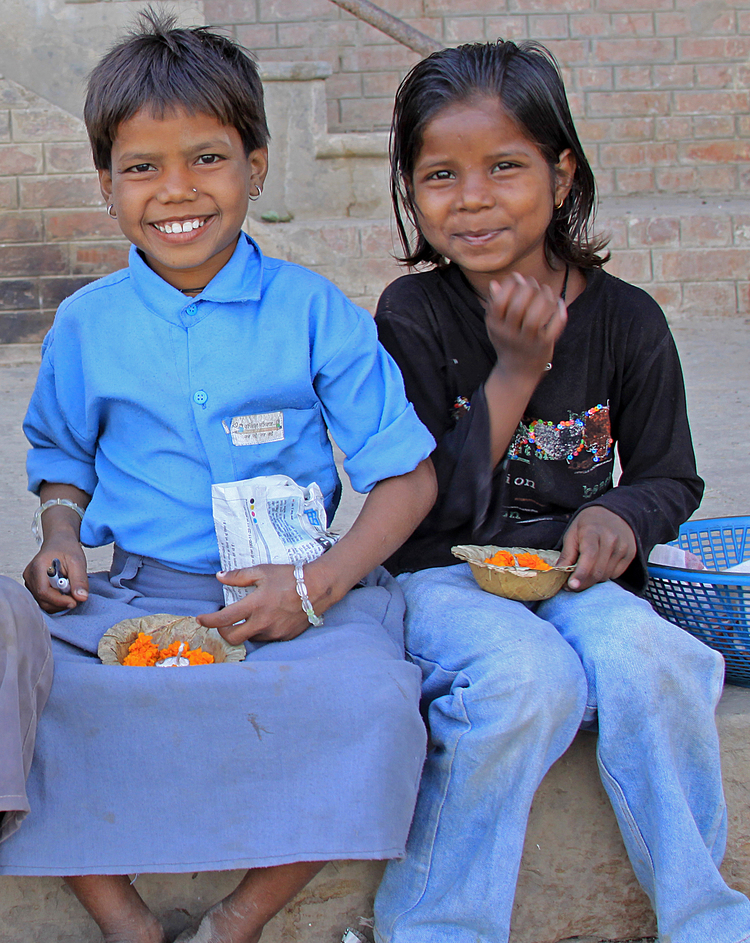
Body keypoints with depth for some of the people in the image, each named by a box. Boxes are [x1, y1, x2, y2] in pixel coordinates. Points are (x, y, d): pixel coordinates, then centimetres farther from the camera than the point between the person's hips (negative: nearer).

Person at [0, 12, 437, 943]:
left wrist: (319, 585, -16)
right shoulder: (85, 323, 7)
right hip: (126, 594, 2)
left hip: (290, 597, -2)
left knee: (371, 697, -32)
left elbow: (407, 477, -1)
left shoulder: (312, 311, -1)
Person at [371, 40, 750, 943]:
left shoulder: (625, 319, 1)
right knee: (531, 675, -32)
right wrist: (517, 370, -18)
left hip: (569, 573, 2)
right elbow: (434, 505, -10)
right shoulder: (413, 316, -5)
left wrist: (621, 517, -13)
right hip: (445, 576, -2)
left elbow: (670, 477, 10)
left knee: (644, 655, -30)